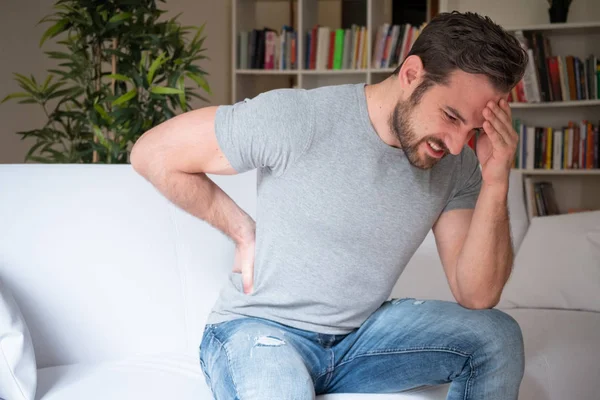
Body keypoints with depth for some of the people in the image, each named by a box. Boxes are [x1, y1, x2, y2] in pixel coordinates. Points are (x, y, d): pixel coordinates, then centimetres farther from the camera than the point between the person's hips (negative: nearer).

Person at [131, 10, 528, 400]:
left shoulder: (457, 166, -5)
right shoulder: (296, 117, -20)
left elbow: (478, 297, -10)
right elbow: (153, 153, -11)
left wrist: (495, 186, -21)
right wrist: (242, 230, -9)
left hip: (361, 333, 5)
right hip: (258, 327, -5)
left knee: (496, 335, -13)